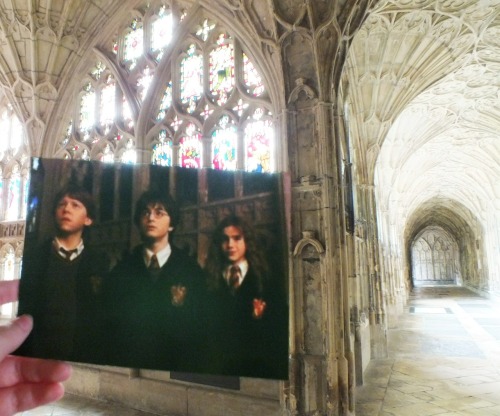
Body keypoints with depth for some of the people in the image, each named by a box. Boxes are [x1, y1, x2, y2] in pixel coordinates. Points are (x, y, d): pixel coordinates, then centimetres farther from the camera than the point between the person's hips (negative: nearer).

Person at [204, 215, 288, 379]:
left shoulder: (270, 279, 4)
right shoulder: (209, 281, 6)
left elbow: (281, 326, 1)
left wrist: (278, 369, -7)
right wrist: (210, 363, -7)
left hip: (259, 366, 0)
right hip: (219, 366, 1)